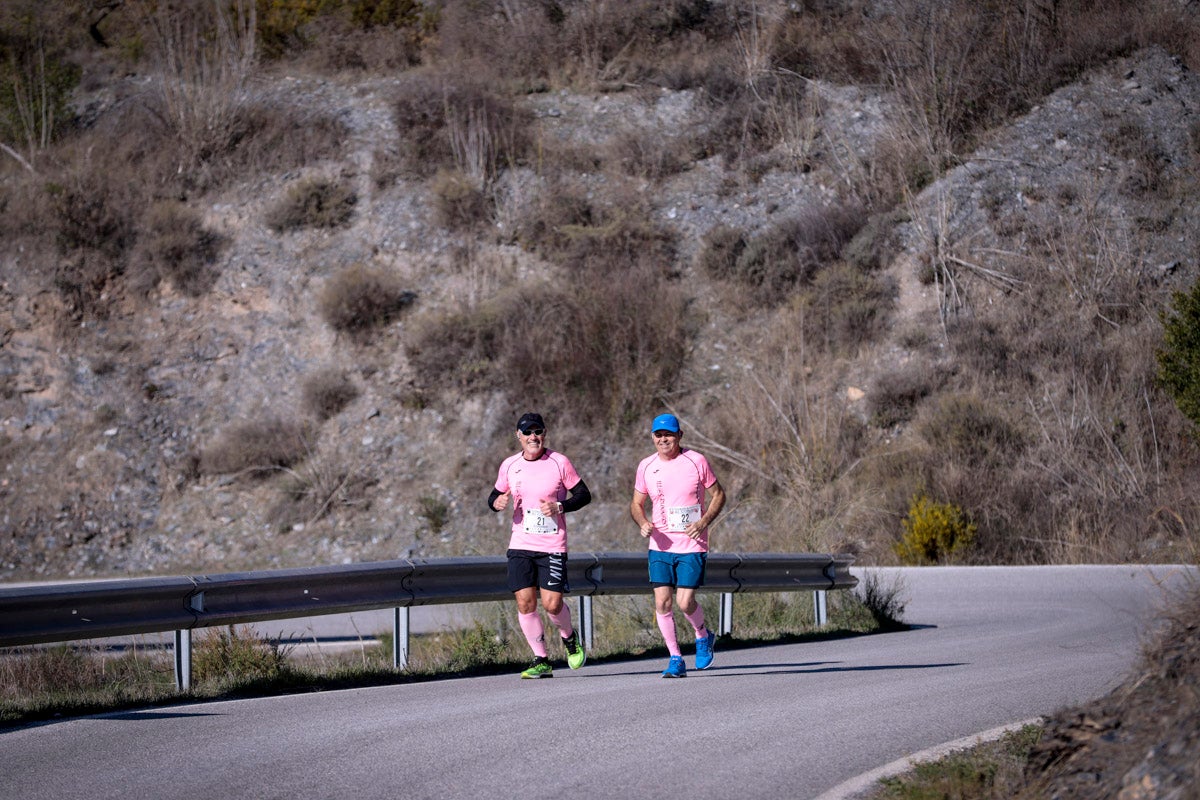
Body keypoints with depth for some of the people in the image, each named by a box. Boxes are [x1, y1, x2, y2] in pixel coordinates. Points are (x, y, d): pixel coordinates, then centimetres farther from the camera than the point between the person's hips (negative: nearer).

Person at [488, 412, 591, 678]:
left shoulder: (559, 462, -4)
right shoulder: (509, 465, 6)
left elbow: (584, 495, 1)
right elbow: (495, 496, 17)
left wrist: (559, 507, -16)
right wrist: (497, 502, -7)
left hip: (553, 546, -3)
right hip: (520, 544, 3)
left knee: (551, 603, -9)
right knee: (525, 603, -4)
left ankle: (570, 637, 24)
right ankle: (541, 661, 8)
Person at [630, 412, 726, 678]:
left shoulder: (696, 461, -5)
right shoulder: (646, 466, 4)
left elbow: (718, 495, 4)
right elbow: (637, 504, 15)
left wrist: (703, 522, -12)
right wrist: (643, 523, -7)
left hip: (692, 546, -3)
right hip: (660, 546, 3)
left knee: (685, 602, -11)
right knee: (662, 602, -5)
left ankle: (703, 636, 21)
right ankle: (675, 659, 8)